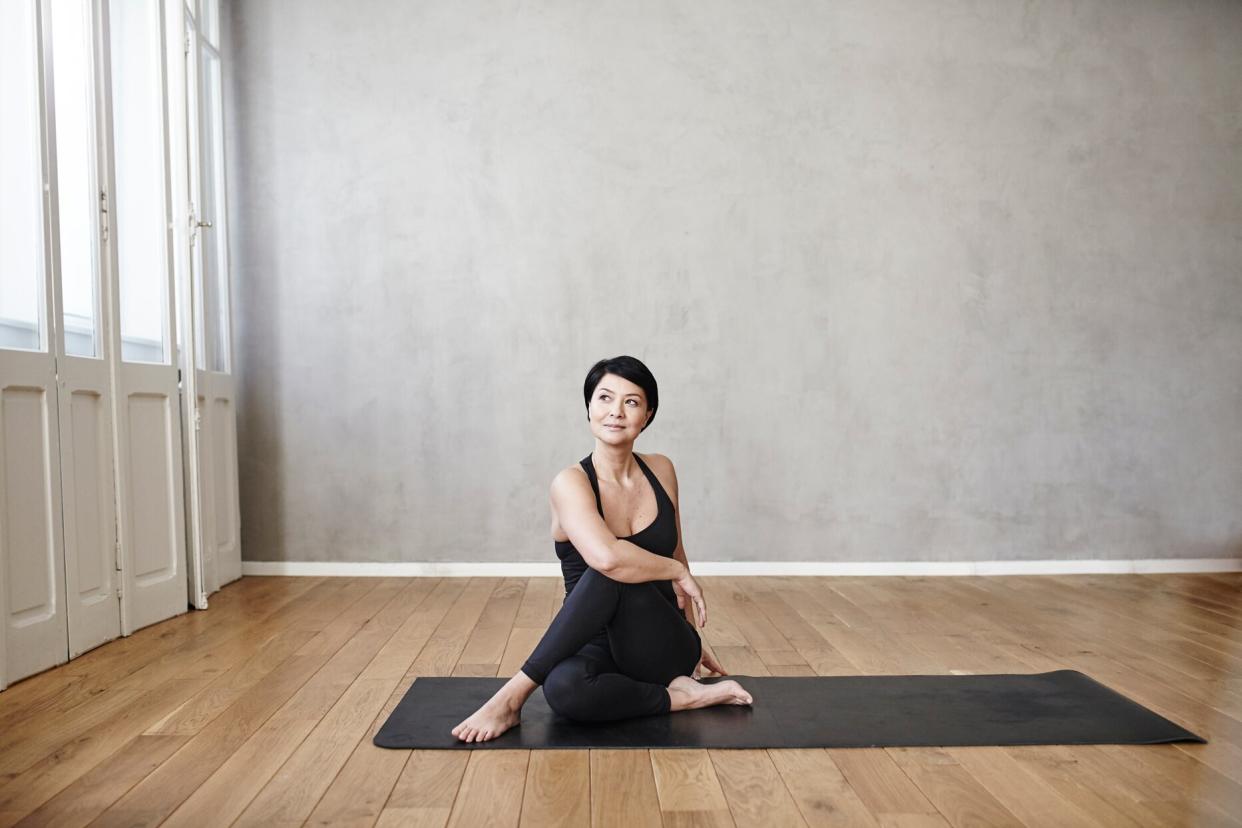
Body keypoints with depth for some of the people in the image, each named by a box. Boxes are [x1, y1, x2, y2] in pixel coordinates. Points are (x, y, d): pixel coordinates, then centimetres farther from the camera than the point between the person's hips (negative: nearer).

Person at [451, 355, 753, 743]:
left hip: (661, 647, 4)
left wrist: (693, 640, 27)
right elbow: (607, 557, -34)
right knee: (564, 688, -40)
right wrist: (679, 573, -18)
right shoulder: (571, 483, -14)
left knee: (613, 579, -31)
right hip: (599, 644, -4)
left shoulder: (661, 470, 2)